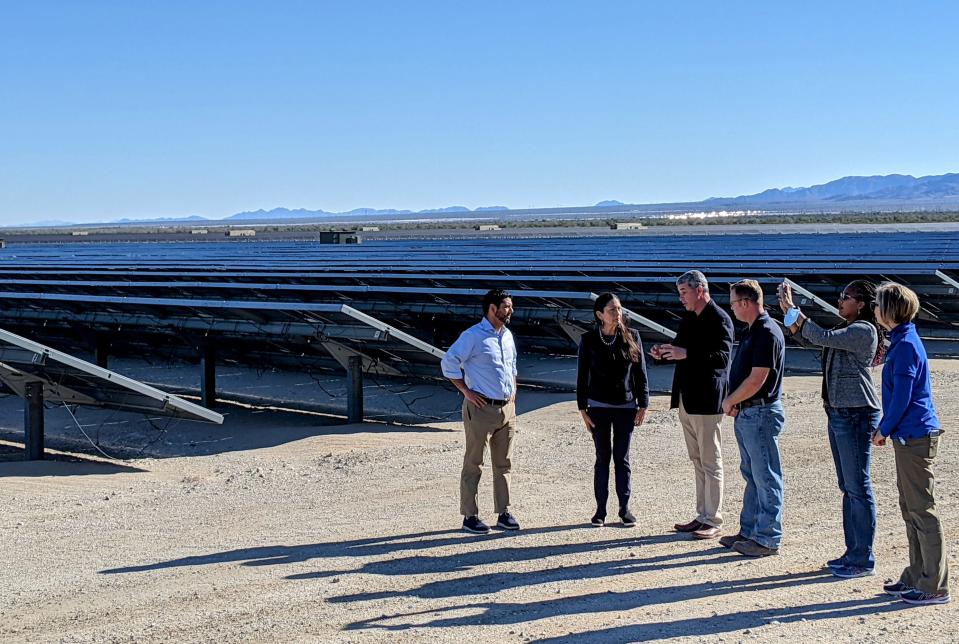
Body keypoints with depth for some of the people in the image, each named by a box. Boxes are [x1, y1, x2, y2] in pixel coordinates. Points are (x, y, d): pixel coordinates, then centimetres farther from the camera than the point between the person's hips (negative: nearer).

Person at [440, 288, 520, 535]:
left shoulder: (507, 336, 13)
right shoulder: (473, 336, -10)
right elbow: (448, 363, -13)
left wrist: (513, 393, 14)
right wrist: (467, 392, -13)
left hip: (507, 408, 7)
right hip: (481, 408, -7)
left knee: (504, 464, 11)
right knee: (473, 464, 0)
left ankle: (503, 513, 19)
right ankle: (470, 516, 5)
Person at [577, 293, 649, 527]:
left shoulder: (631, 337, -2)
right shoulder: (588, 340, -4)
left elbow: (640, 372, 2)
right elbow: (582, 376, 0)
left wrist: (643, 405, 0)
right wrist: (583, 409, -2)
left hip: (626, 406, 0)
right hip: (599, 407, 0)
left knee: (622, 458, 6)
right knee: (603, 458, 6)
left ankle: (624, 508, 14)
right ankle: (600, 508, 13)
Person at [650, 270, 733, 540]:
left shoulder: (719, 319, -11)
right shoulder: (688, 319, 15)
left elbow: (722, 357, -20)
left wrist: (686, 354, -27)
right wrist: (665, 353, 0)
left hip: (706, 401, -9)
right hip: (686, 399, 9)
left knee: (710, 462, -2)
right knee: (698, 461, 14)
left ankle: (713, 521, 4)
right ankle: (702, 516, 21)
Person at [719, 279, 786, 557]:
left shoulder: (767, 333, -18)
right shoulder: (751, 331, 13)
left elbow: (756, 380, -22)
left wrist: (730, 401, -9)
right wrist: (733, 403, 3)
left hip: (761, 414, -10)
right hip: (745, 414, 10)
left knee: (766, 478, -2)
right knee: (751, 475, 17)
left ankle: (768, 539, 5)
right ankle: (749, 531, 26)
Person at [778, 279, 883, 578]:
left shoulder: (863, 330, -14)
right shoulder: (846, 329, 14)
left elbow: (822, 337, -22)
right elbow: (806, 338, 16)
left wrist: (794, 311, -15)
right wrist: (788, 309, 5)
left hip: (856, 416, -10)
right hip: (838, 414, 10)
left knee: (858, 487, -4)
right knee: (848, 487, 14)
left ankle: (864, 561, 2)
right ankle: (854, 552, 23)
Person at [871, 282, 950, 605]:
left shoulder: (906, 346, -17)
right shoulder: (902, 342, 13)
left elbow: (902, 397, -19)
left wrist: (884, 429, -7)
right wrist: (886, 427, 17)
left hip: (915, 437, -10)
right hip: (908, 436, 10)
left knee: (922, 511, -5)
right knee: (910, 509, 15)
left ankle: (934, 587, 1)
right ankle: (916, 577, 24)